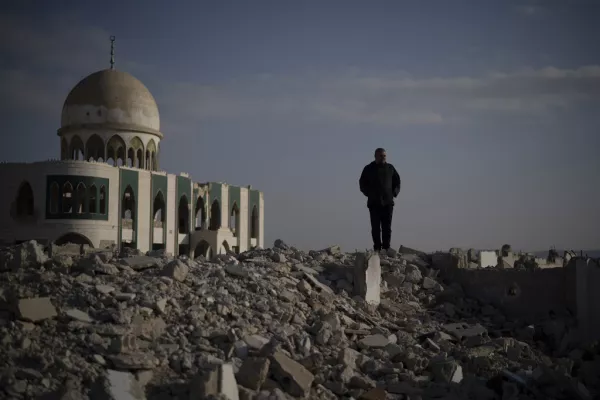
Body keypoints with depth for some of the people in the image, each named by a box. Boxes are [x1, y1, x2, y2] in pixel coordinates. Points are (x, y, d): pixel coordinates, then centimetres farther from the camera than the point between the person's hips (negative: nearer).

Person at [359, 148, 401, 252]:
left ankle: (386, 248, 3)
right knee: (376, 227, -2)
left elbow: (397, 181, 19)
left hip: (388, 202, 2)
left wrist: (394, 193, 6)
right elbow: (362, 184, 8)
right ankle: (377, 247, 0)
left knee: (387, 227, 0)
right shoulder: (369, 169, 4)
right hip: (374, 203, -2)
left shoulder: (390, 168, 10)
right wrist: (369, 194, -3)